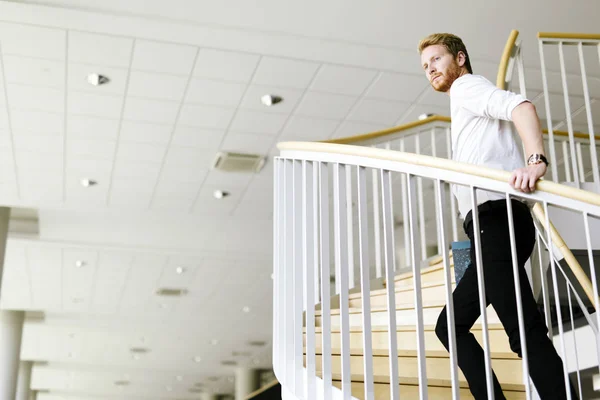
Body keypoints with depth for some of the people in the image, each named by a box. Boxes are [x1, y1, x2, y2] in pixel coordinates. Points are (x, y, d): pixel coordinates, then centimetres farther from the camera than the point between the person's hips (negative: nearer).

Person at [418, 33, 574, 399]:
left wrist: (536, 161, -32)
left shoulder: (466, 85, 5)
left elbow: (520, 106, -15)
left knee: (526, 332, -17)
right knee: (450, 325, 11)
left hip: (496, 218, -10)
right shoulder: (467, 108, 34)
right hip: (493, 224, 10)